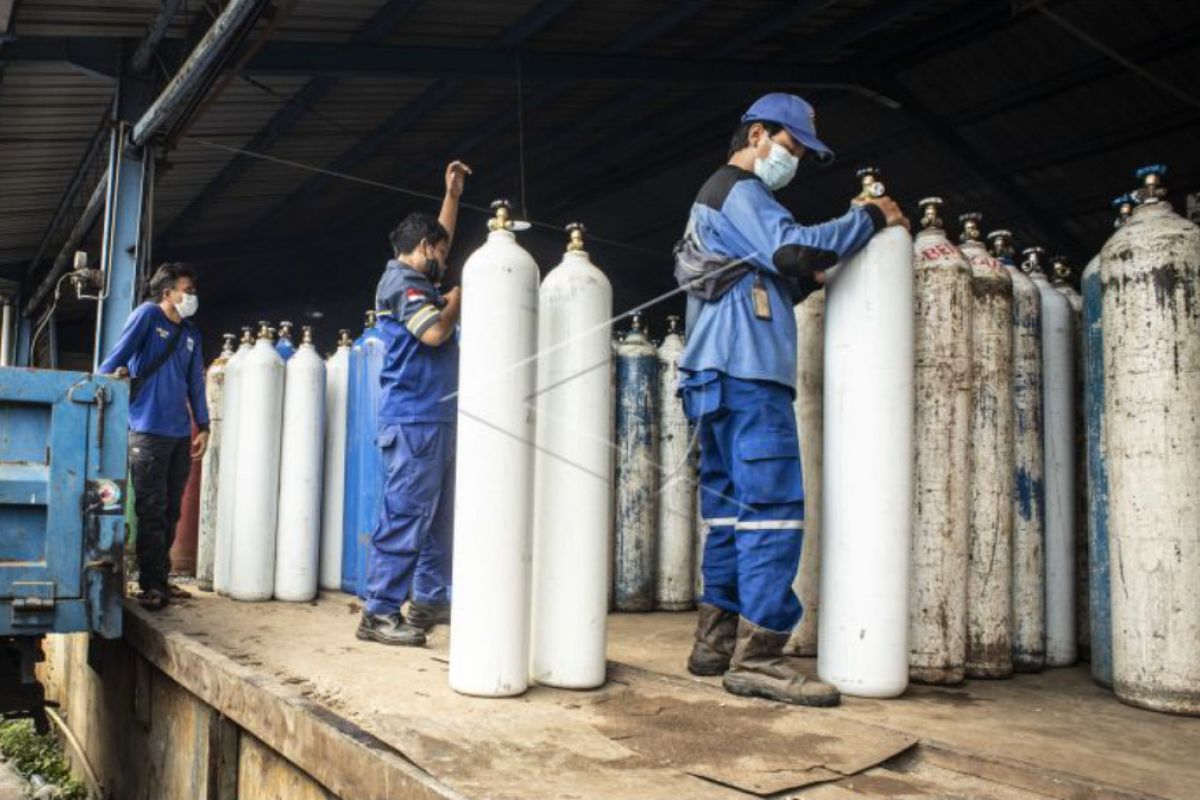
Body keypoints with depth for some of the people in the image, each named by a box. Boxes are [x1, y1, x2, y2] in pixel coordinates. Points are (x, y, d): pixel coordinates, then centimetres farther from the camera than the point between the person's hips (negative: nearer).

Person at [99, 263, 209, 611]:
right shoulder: (148, 314, -1)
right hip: (148, 431, -6)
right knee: (151, 511, -5)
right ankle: (151, 585, 1)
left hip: (180, 434, 6)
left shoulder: (191, 333, 16)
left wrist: (203, 427, 12)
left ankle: (161, 579, 18)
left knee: (171, 512, 10)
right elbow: (119, 353, -8)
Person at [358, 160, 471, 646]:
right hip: (413, 419, -10)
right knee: (406, 515, -10)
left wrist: (452, 195, 36)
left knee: (438, 516, 12)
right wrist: (461, 295, -3)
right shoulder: (400, 282, -7)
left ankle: (430, 601, 19)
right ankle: (380, 613, -6)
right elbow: (435, 332, -19)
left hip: (437, 418, 10)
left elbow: (441, 238, 38)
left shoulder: (419, 279, 21)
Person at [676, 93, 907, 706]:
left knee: (730, 507, 9)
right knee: (774, 507, -12)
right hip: (746, 374, -11)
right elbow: (793, 247, -18)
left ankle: (716, 642, 13)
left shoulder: (715, 198, 30)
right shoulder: (739, 190, -2)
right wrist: (870, 217, -7)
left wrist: (809, 279, 17)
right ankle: (757, 656, -12)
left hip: (720, 378, 11)